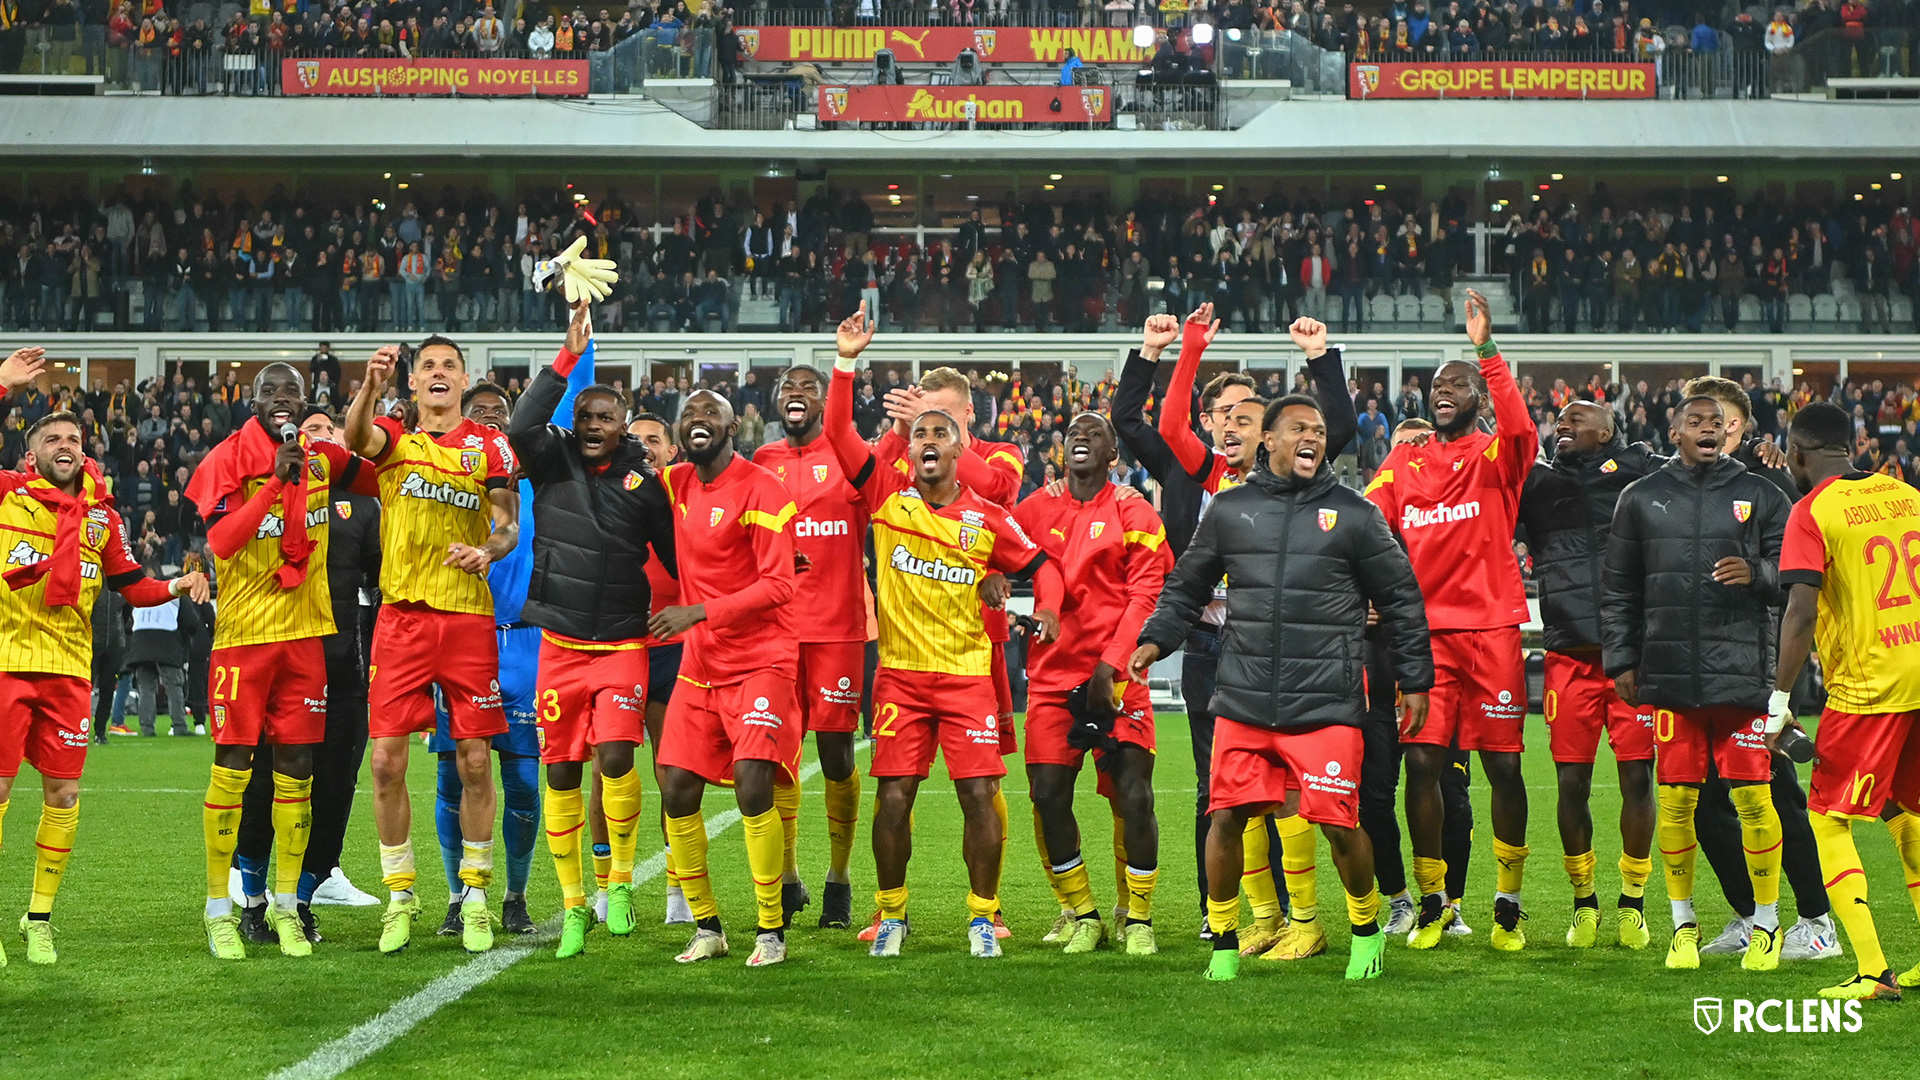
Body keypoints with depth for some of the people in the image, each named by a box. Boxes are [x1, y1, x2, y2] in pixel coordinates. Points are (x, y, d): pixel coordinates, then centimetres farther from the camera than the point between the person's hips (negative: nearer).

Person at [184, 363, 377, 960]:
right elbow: (219, 541, -19)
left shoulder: (323, 458, 8)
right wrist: (275, 480, -23)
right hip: (243, 634, -4)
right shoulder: (229, 458, -6)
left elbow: (380, 479, 25)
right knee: (233, 768, -2)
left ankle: (284, 905, 16)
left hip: (305, 634, 4)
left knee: (296, 771, 6)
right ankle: (220, 908, 8)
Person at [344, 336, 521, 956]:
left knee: (474, 761, 2)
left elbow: (510, 524, 11)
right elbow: (355, 437, -18)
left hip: (469, 617, 0)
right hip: (403, 614, 0)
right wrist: (370, 387, -39)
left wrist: (489, 550, -12)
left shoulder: (489, 447, 7)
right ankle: (400, 897, 12)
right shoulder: (395, 439, 5)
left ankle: (474, 895, 15)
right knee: (387, 760, -2)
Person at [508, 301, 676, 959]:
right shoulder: (553, 461, 1)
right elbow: (522, 427, -19)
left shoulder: (644, 479, 2)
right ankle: (573, 905, 17)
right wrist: (571, 357, -22)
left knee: (616, 756, -19)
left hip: (623, 645, -1)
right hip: (559, 642, 1)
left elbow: (675, 556, 9)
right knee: (561, 773, 5)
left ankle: (620, 879, 3)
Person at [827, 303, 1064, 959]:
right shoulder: (888, 495, 1)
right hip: (900, 675, 0)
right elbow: (838, 433, -5)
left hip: (968, 675, 0)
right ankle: (891, 914, 17)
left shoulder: (988, 519, 2)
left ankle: (982, 917, 12)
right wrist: (846, 363, -12)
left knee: (979, 795, -3)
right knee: (893, 796, 0)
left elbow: (1038, 564, 11)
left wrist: (1047, 607, -9)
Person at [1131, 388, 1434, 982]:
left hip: (1326, 704, -2)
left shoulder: (1354, 514, 5)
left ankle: (1367, 927, 22)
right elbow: (1186, 586, 19)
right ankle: (1223, 939, 17)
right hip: (1242, 702, 2)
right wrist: (1155, 639, 3)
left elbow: (1400, 600, 11)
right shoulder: (1229, 509, 10)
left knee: (1339, 822, -4)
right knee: (1227, 817, -1)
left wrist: (1415, 678, 10)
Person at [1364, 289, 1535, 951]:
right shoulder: (1405, 461, 14)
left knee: (1503, 766, 1)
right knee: (1422, 764, -2)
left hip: (1491, 629, -2)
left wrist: (1486, 350, -28)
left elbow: (1518, 426, -20)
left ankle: (1508, 903, 13)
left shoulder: (1497, 455, 3)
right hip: (1425, 631, 3)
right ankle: (1430, 902, 11)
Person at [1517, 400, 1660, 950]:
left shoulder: (1638, 471, 7)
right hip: (1570, 653, 2)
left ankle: (1633, 900, 16)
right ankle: (1583, 901, 19)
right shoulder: (1537, 480, 13)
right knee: (1572, 782, 3)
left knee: (1636, 778, 1)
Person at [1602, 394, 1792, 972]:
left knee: (1754, 797, -3)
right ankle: (1683, 922, 18)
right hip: (1670, 672, 1)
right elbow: (1620, 589, 14)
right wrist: (1620, 659, 8)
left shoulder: (1760, 496, 9)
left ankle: (1766, 923, 12)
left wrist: (1758, 574, -12)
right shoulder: (1641, 498, 11)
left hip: (1741, 669, -1)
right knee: (1676, 798, 3)